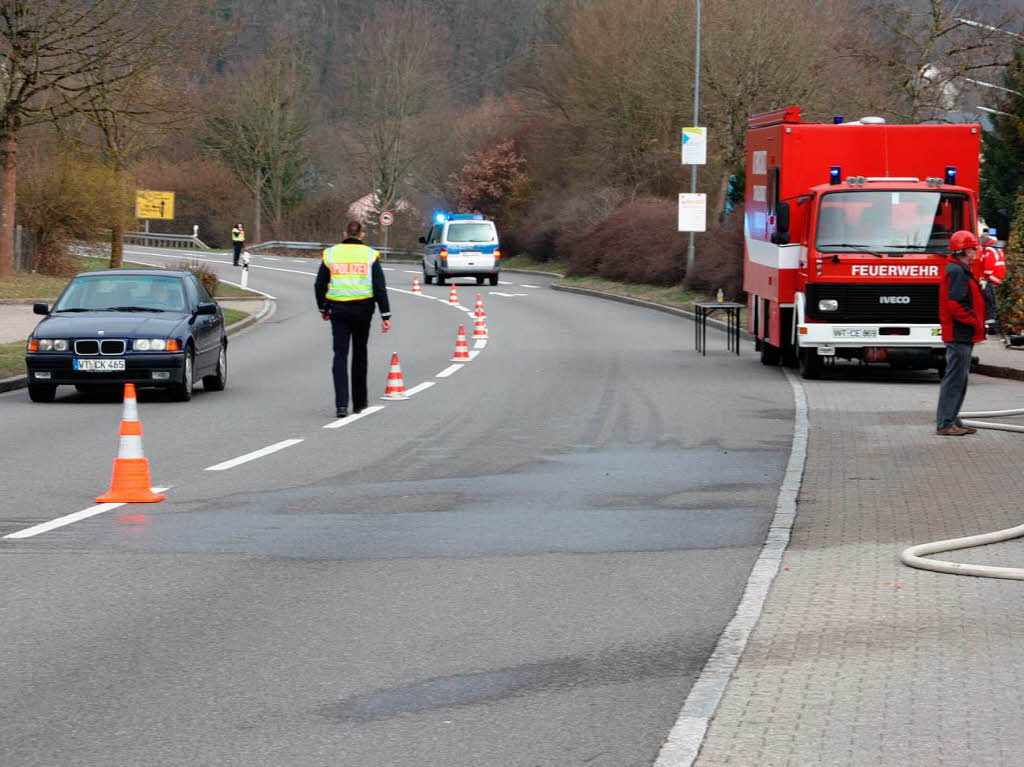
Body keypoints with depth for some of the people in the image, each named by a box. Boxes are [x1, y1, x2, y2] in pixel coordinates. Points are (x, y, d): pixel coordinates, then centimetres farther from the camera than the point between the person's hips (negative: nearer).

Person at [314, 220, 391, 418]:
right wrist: (385, 315, -4)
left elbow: (320, 285, 8)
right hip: (363, 309, 0)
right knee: (360, 354, 14)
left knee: (340, 355, 0)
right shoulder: (370, 255, 0)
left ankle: (341, 404, -13)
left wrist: (323, 308, 22)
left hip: (338, 310, 0)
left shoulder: (331, 253, 4)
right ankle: (359, 402, 22)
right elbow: (380, 288, -5)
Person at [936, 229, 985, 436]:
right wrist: (975, 322, -16)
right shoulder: (956, 272, -16)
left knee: (960, 378, 15)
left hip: (963, 336, 11)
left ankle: (952, 419, 21)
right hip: (959, 335, -11)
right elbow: (955, 305, -23)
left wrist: (977, 322, 13)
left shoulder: (961, 271, 18)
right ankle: (945, 424, -6)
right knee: (954, 379, -8)